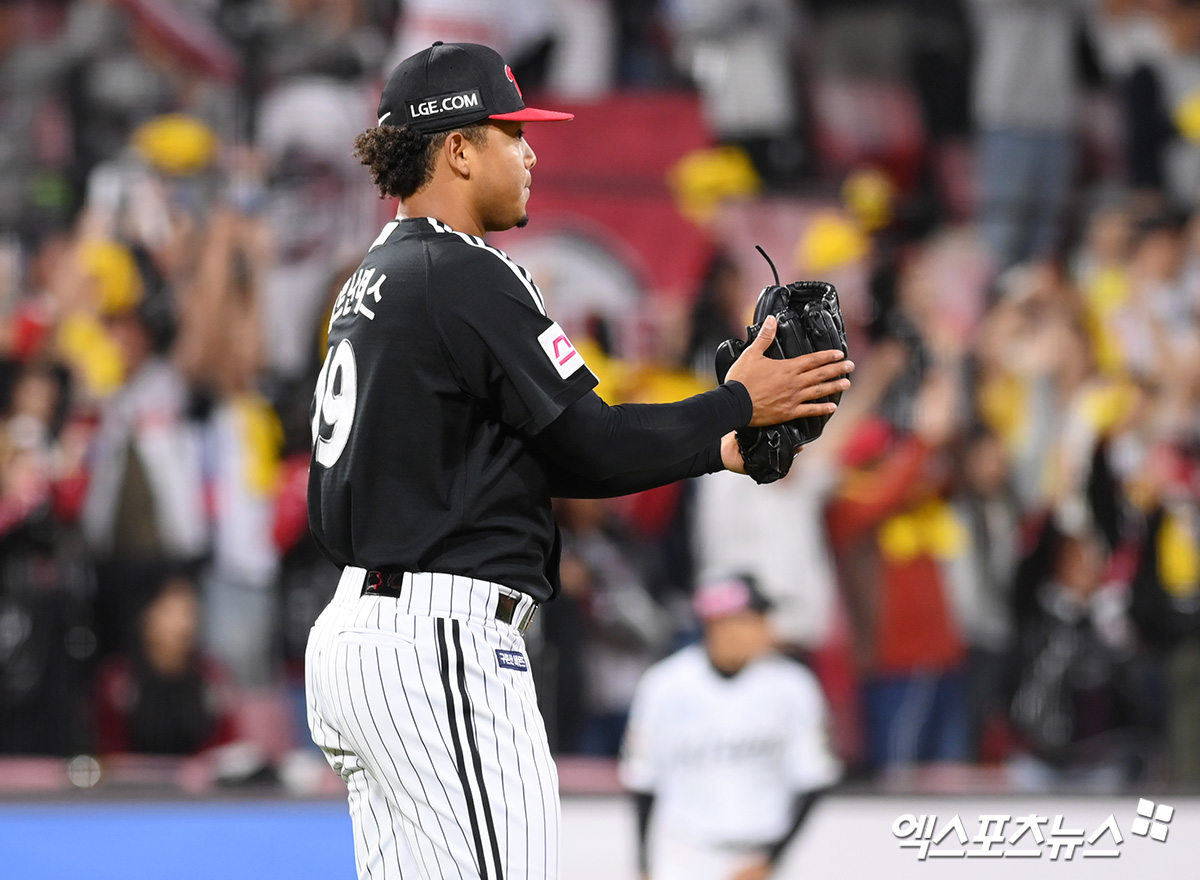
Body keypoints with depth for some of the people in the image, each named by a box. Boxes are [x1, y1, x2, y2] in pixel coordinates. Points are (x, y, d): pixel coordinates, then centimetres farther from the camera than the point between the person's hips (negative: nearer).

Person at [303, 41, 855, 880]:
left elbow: (541, 453, 21)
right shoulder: (469, 277, -11)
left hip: (350, 631, 10)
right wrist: (738, 403, 1)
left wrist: (713, 449, 19)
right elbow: (591, 447, -12)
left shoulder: (372, 283, 19)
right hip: (441, 642, -10)